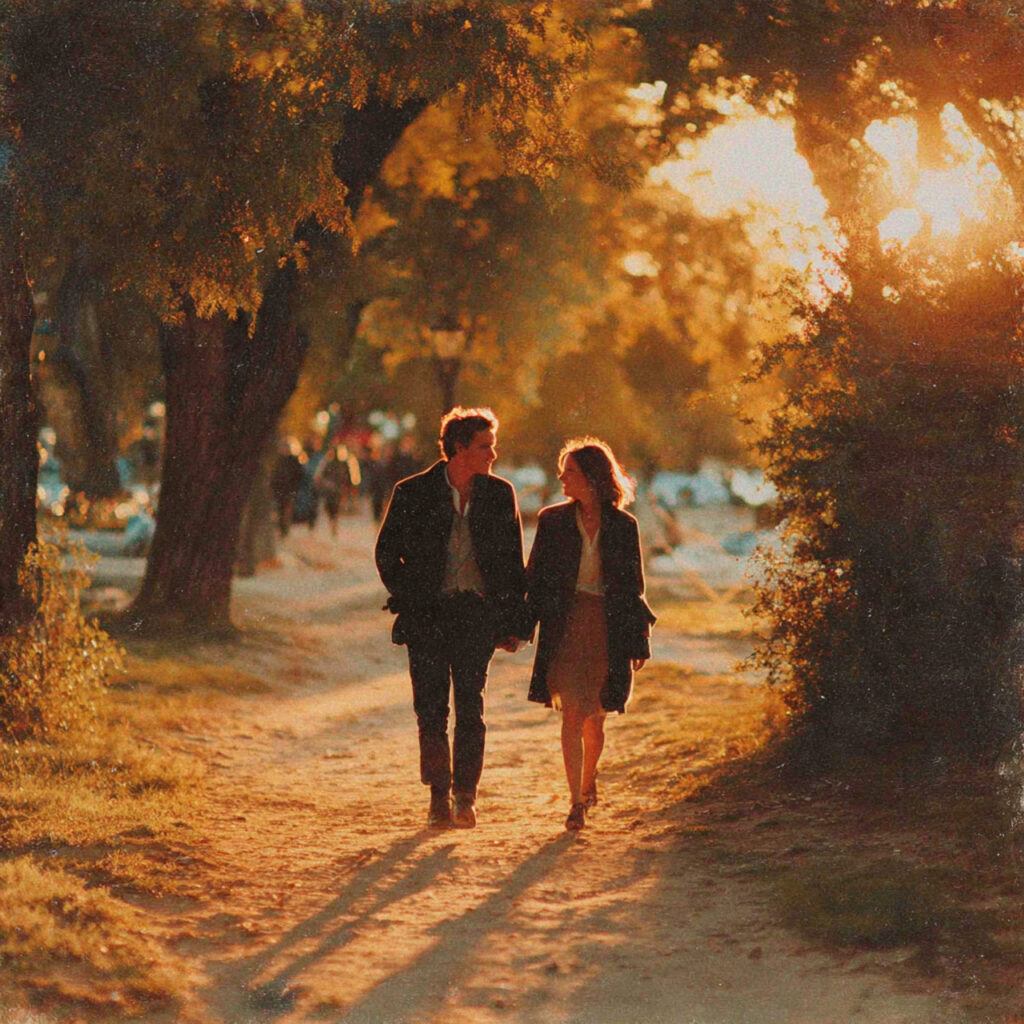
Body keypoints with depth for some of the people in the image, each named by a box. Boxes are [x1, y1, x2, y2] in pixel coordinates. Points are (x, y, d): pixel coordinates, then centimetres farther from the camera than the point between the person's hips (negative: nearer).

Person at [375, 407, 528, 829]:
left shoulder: (500, 494, 7)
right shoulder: (413, 493, 1)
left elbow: (513, 561, 11)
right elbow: (386, 552, 9)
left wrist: (512, 622, 6)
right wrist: (408, 600, 0)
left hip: (477, 613, 1)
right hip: (427, 615, -1)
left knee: (470, 708, -3)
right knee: (431, 709, 0)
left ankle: (465, 797, 3)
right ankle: (439, 798, 10)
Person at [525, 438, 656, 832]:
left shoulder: (622, 526, 2)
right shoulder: (553, 520, 3)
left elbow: (633, 585, 7)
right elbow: (535, 577, 6)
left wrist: (639, 640, 6)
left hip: (607, 629, 1)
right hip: (565, 627, -1)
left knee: (594, 717, 10)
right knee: (572, 714, -10)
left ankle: (588, 783, 36)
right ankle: (577, 803, -11)